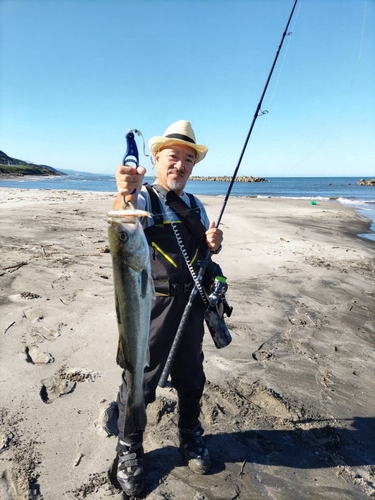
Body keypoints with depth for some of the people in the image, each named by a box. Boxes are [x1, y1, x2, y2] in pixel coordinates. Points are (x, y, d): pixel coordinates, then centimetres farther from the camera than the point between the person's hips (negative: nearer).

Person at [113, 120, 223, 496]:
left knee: (191, 377, 18)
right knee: (140, 380, 6)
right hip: (152, 305, -5)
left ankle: (190, 437, 42)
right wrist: (124, 193, -54)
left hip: (191, 303, 5)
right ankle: (128, 451, 30)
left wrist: (213, 243, -6)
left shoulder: (195, 205, 10)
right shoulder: (143, 197, -7)